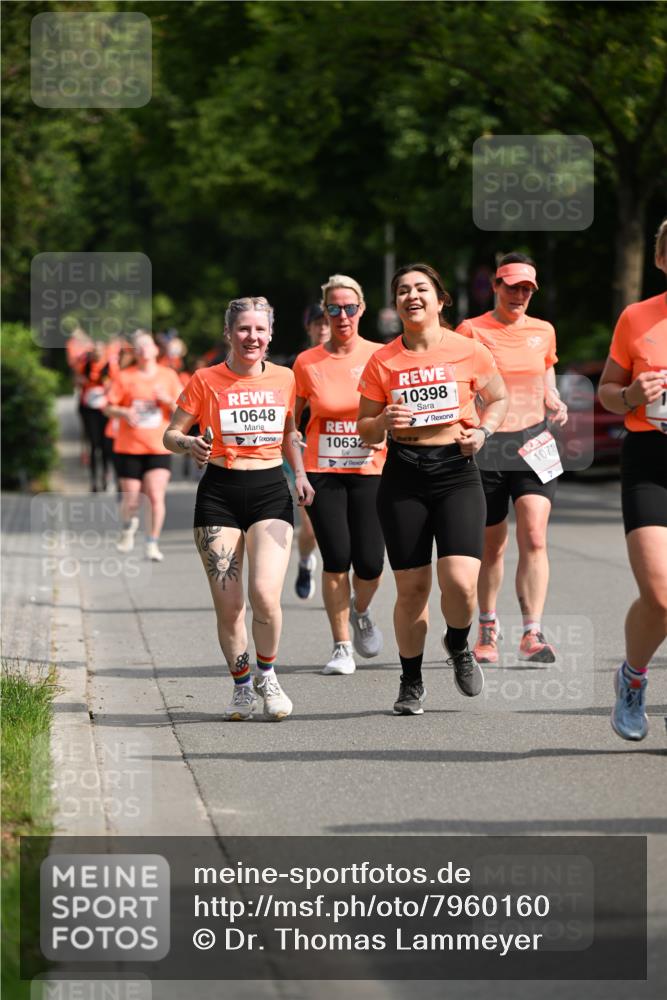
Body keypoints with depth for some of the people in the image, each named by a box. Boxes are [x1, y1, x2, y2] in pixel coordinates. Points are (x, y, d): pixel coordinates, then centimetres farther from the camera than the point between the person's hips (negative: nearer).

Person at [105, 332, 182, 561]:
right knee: (131, 498, 3)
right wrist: (124, 412, -18)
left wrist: (168, 401, -13)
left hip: (159, 449, 0)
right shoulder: (124, 377, 2)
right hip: (129, 447, 0)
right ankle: (129, 527, 36)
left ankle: (152, 544, -4)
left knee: (156, 497, -14)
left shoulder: (168, 376, 6)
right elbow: (108, 408, 2)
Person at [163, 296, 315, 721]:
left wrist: (300, 474, 8)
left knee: (265, 594, -16)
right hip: (219, 493, -1)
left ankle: (267, 675, 8)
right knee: (228, 604, -2)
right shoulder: (206, 381, -2)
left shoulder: (285, 379, 6)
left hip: (271, 491, 1)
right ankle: (242, 686, 18)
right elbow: (171, 434, 2)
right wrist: (189, 444, -19)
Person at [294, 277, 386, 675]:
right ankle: (342, 647, 5)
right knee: (337, 558, -8)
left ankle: (360, 612, 29)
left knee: (369, 562, -6)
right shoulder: (307, 363, 1)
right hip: (323, 473, 0)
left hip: (369, 471, 0)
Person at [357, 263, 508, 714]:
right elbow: (365, 430, 10)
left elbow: (499, 398, 17)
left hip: (457, 472, -1)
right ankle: (411, 682, 21)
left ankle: (459, 646, 17)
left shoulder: (468, 351, 0)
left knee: (460, 581, -16)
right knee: (411, 588, 1)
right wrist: (384, 421, -12)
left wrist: (483, 430, -1)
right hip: (404, 476, 1)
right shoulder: (382, 361, 3)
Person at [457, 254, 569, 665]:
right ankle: (488, 625, 31)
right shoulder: (472, 331, -2)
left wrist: (557, 406, -2)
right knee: (492, 544, 9)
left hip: (534, 444, 2)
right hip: (487, 446, -2)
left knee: (534, 537, -14)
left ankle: (532, 634, -16)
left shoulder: (543, 331, 9)